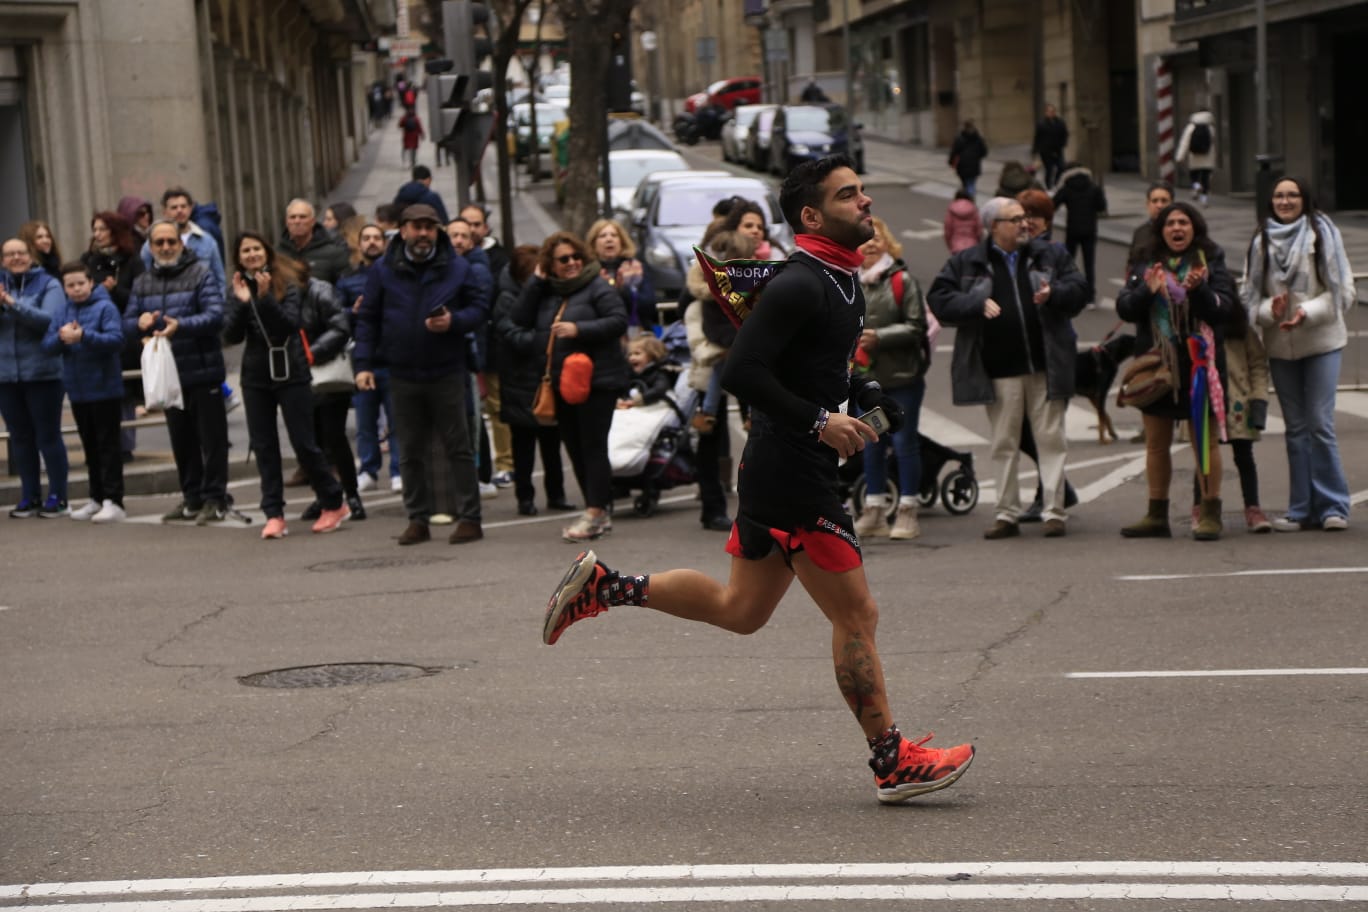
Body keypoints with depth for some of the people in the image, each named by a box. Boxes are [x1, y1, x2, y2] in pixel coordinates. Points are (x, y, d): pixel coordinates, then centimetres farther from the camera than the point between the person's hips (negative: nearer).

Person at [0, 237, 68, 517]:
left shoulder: (48, 285, -4)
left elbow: (51, 320, -18)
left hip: (43, 374, -4)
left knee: (48, 436, 0)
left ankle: (57, 497, 6)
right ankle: (29, 497, 16)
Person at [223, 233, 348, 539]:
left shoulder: (287, 284, -4)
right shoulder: (241, 287, 7)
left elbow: (290, 323, -16)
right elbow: (231, 336, -2)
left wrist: (265, 298, -26)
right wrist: (241, 302, -15)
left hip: (290, 373, -4)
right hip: (255, 377, 4)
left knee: (303, 443, -3)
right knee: (264, 447, 3)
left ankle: (333, 504, 11)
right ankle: (273, 514, 6)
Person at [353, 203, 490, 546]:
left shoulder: (458, 268, 0)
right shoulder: (383, 270, 3)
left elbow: (480, 308, 4)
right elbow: (367, 319, 5)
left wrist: (454, 321, -16)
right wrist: (363, 363, -2)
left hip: (447, 373, -2)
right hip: (402, 374, 2)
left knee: (458, 447, 1)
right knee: (410, 453, 8)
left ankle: (469, 518, 5)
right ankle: (418, 520, 17)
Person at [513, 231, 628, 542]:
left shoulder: (598, 288, -6)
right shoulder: (546, 292, 13)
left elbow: (619, 321, -14)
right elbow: (521, 319, 4)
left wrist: (579, 329, -21)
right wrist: (536, 281, -1)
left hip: (596, 381, -7)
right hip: (561, 384, 7)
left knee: (593, 446, -7)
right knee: (575, 449, 9)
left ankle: (596, 513, -6)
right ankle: (599, 513, 16)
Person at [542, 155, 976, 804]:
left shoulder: (843, 283, 14)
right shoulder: (799, 285, -18)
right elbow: (741, 372, -24)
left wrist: (861, 396, 10)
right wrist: (819, 422, -23)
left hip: (772, 472, 10)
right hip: (792, 478, -10)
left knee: (740, 609, 19)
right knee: (856, 616, -3)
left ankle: (604, 586, 23)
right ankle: (892, 762, 6)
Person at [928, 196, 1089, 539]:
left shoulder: (1051, 256, 10)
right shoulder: (966, 263, 5)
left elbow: (1079, 290, 8)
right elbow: (938, 300, 0)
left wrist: (1053, 293, -12)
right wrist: (978, 304, -13)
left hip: (1046, 366, 0)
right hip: (999, 370, 0)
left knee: (1051, 439, -1)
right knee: (1004, 443, 5)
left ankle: (1054, 511, 4)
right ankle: (1007, 514, 13)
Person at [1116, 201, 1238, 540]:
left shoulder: (1212, 264, 2)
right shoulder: (1146, 266, 10)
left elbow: (1223, 308, -8)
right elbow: (1124, 308, 3)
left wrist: (1198, 289, -25)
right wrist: (1146, 291, -16)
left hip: (1198, 362, -4)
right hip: (1156, 362, 4)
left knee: (1204, 440, -1)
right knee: (1156, 442, 9)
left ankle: (1210, 513, 4)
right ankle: (1157, 515, 16)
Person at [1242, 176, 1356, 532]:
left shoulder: (1323, 235, -3)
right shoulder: (1261, 243, 7)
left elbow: (1343, 290, -5)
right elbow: (1250, 295, 8)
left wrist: (1308, 312, -18)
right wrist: (1270, 309, -13)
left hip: (1322, 342, -3)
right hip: (1280, 346, 3)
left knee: (1320, 423, -8)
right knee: (1296, 428, 8)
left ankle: (1333, 506, 0)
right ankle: (1302, 508, 13)